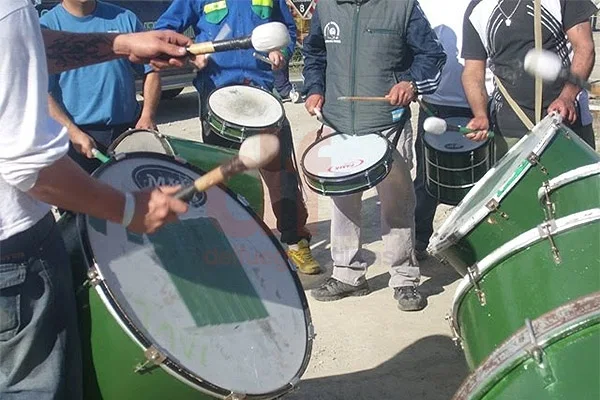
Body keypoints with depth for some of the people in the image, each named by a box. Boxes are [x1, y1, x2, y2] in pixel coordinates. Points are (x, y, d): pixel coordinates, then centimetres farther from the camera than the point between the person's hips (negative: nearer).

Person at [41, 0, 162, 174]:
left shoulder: (124, 19, 7)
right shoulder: (46, 27, -2)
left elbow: (151, 70, 10)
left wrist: (147, 116, -5)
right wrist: (74, 133, -16)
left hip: (129, 129, 3)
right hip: (74, 136, -3)